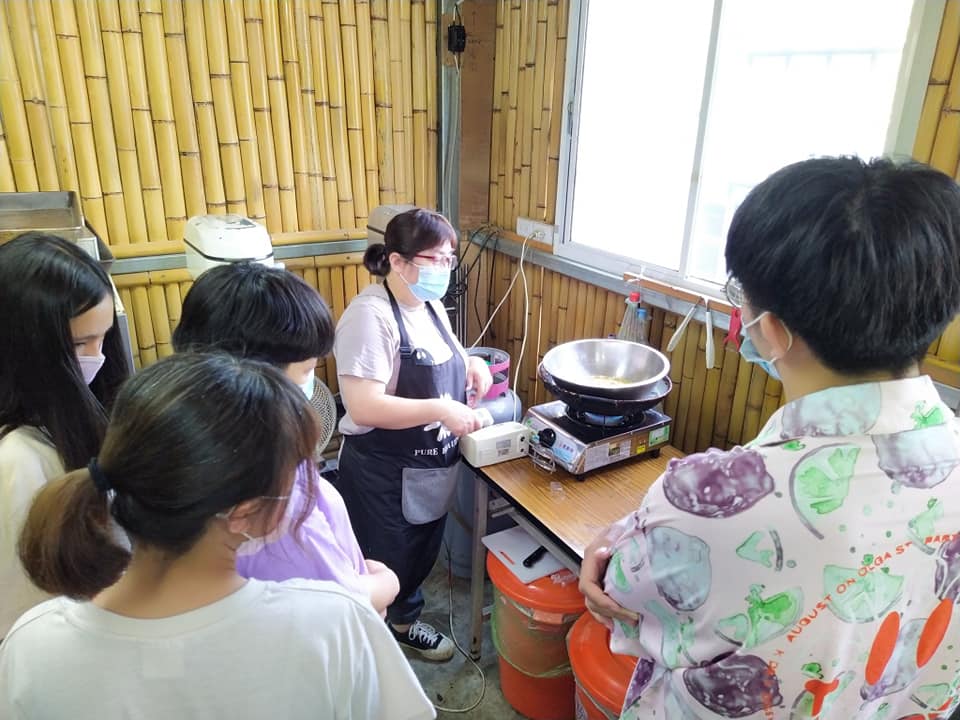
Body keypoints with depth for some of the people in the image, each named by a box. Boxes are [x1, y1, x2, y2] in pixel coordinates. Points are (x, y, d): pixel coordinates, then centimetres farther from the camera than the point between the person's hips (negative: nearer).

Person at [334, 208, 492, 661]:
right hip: (383, 474, -8)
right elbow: (363, 406, -30)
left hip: (431, 467, 8)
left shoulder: (430, 305, 3)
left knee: (421, 554, 25)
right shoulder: (371, 314, -24)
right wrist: (441, 410, -30)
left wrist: (470, 364, 0)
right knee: (385, 567, 12)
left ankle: (404, 621, 50)